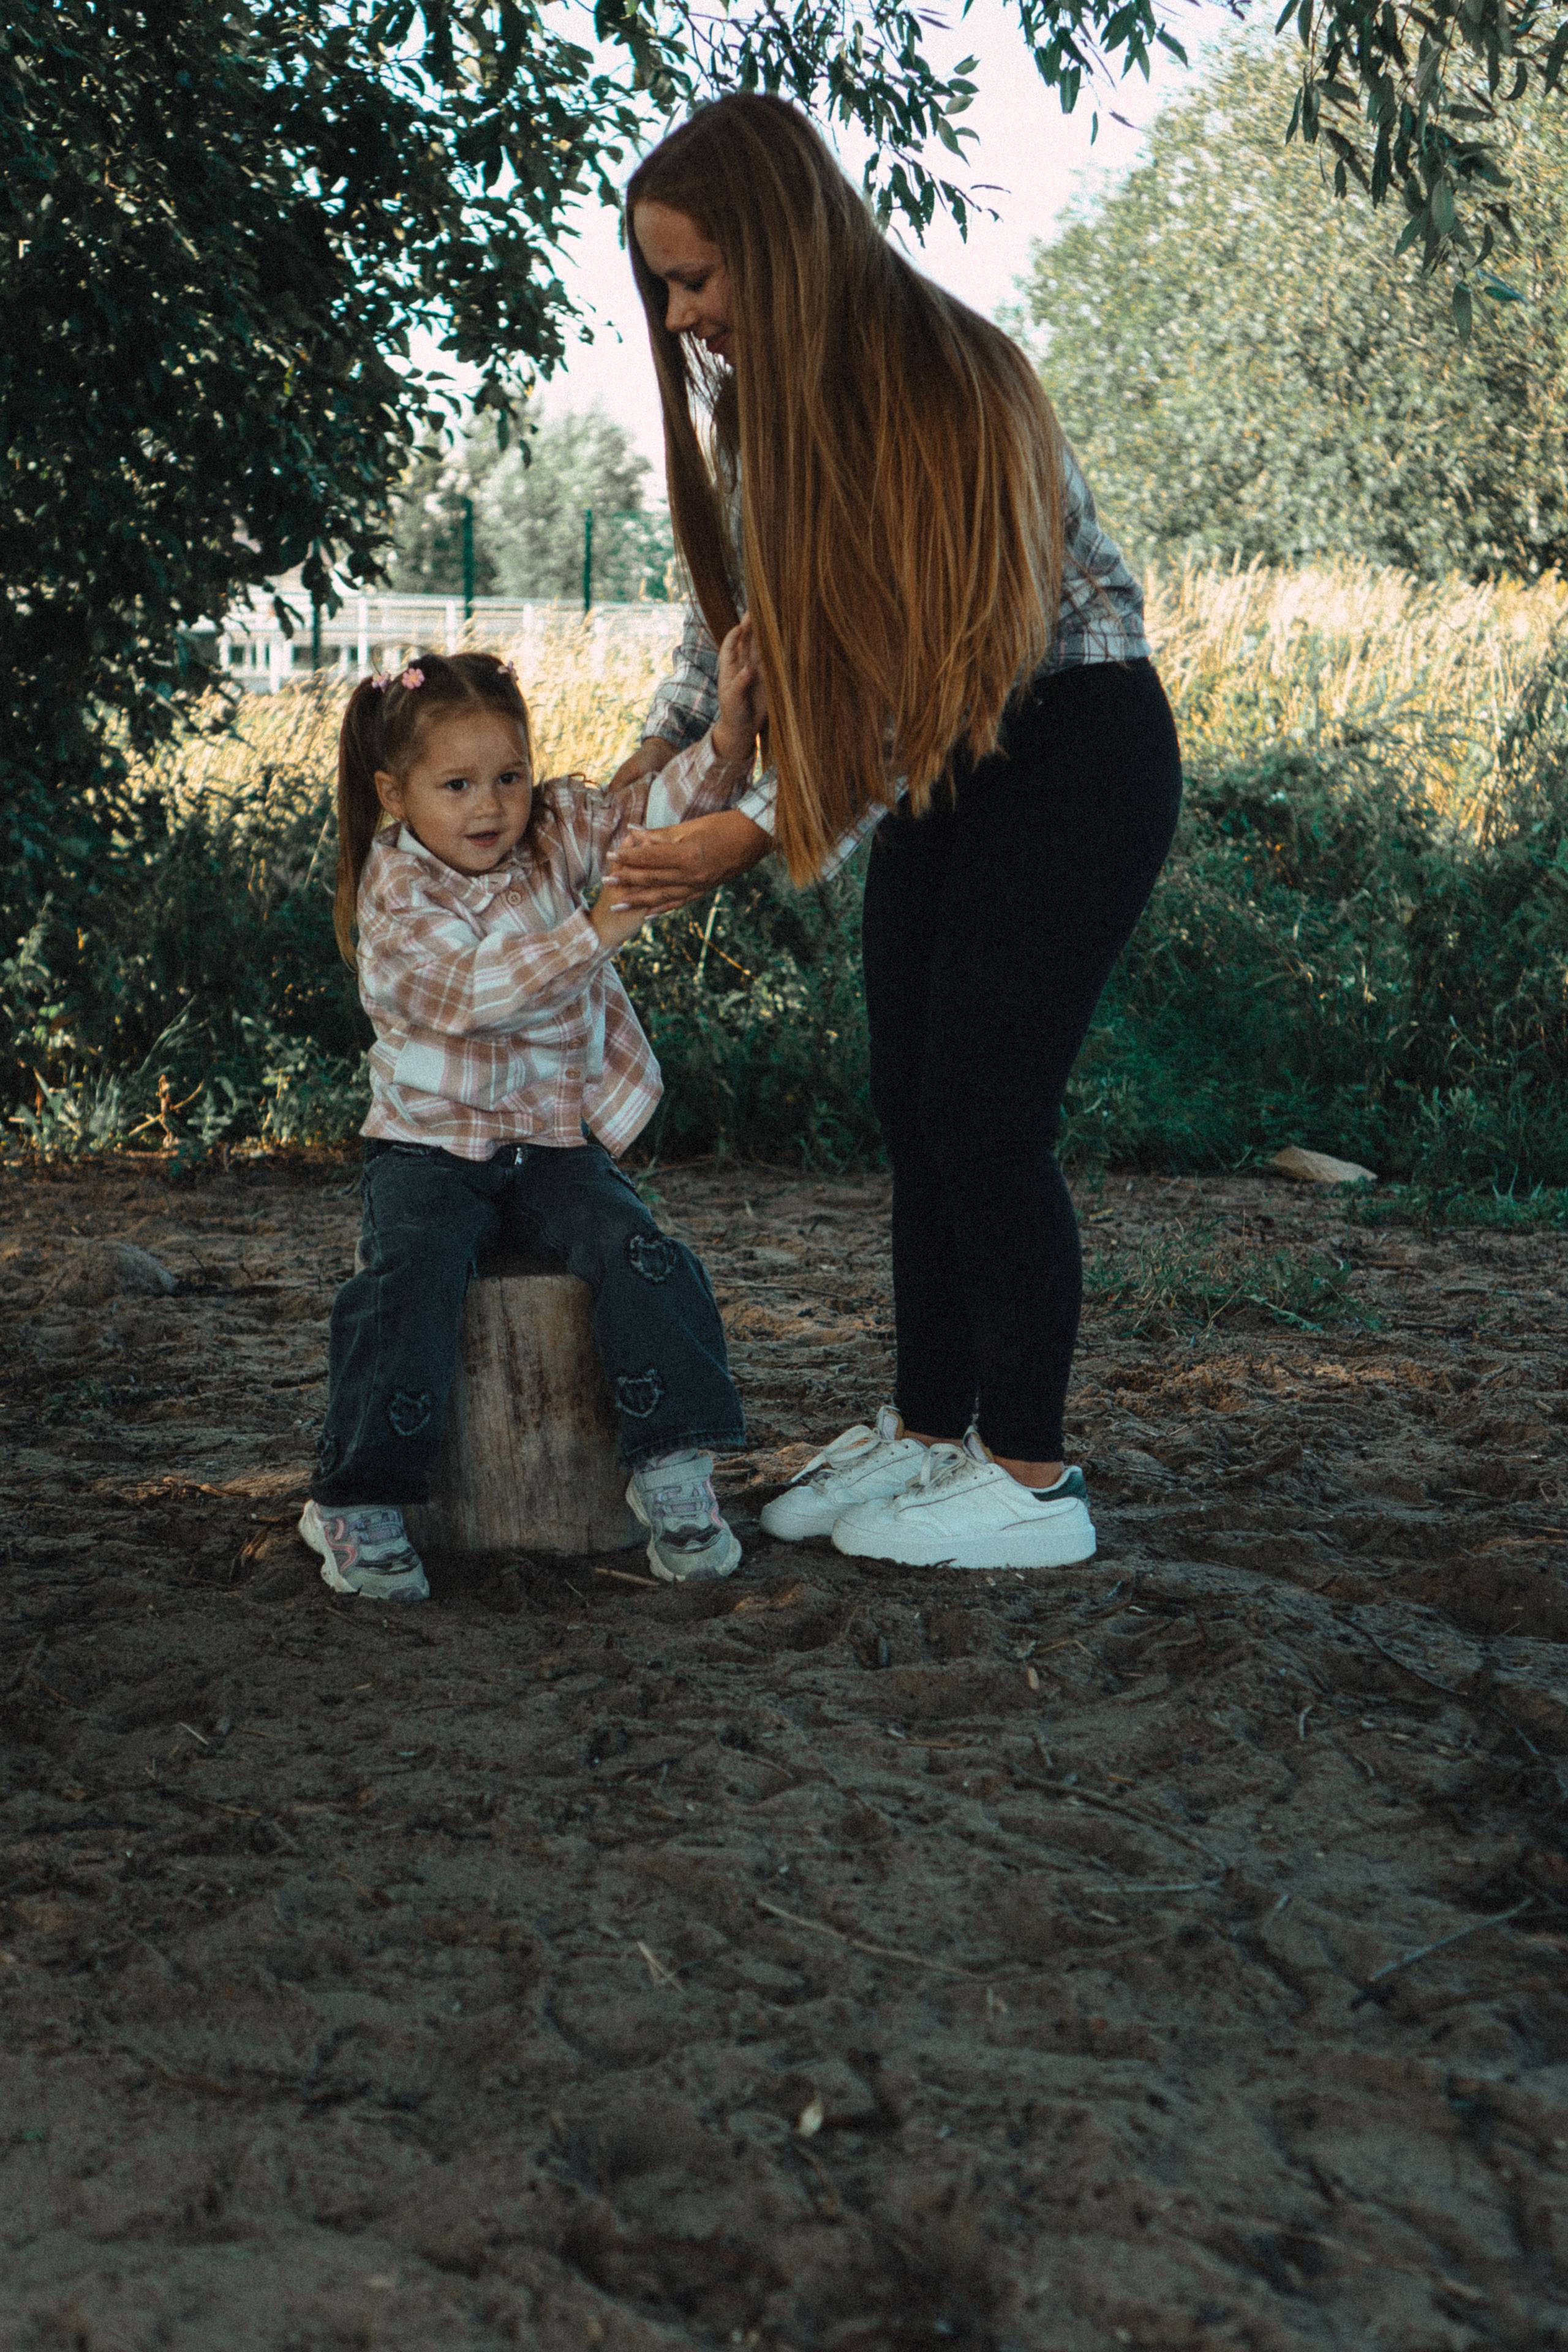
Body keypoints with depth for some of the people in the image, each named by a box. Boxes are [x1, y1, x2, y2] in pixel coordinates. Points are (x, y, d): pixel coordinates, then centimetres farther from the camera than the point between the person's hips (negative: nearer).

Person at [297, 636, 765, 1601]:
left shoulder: (558, 833, 2)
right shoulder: (395, 901, -12)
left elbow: (662, 805, -6)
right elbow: (476, 994, -26)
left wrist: (729, 736, -26)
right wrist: (600, 927, -35)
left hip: (560, 1141, 3)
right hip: (433, 1146, -3)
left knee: (642, 1259, -22)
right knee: (411, 1279, -26)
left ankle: (674, 1470, -15)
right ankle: (359, 1506, -14)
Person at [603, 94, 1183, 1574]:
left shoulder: (935, 381, -24)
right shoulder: (749, 382, 1)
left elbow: (932, 668, -27)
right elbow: (737, 595, 16)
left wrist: (755, 837, -29)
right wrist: (658, 745, 2)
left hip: (1075, 745, -8)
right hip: (945, 766, 8)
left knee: (986, 1114, -10)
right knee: (910, 1105, 7)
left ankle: (1032, 1481, 1)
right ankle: (929, 1432, 18)